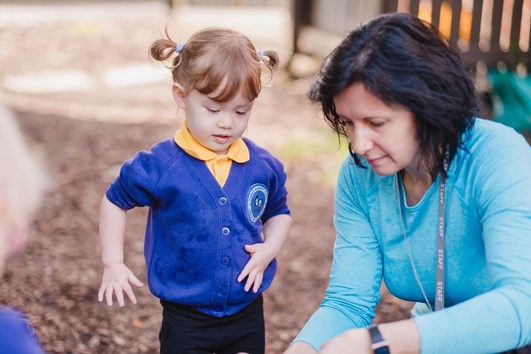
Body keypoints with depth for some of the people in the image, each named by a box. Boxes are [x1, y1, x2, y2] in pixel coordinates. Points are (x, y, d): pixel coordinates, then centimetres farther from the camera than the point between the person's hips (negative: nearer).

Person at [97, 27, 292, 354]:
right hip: (185, 318, -3)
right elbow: (115, 202, 1)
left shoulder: (264, 167, -6)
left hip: (248, 314, 3)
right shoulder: (159, 166, -14)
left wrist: (269, 249, -7)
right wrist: (113, 264, -3)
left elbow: (279, 212, 12)